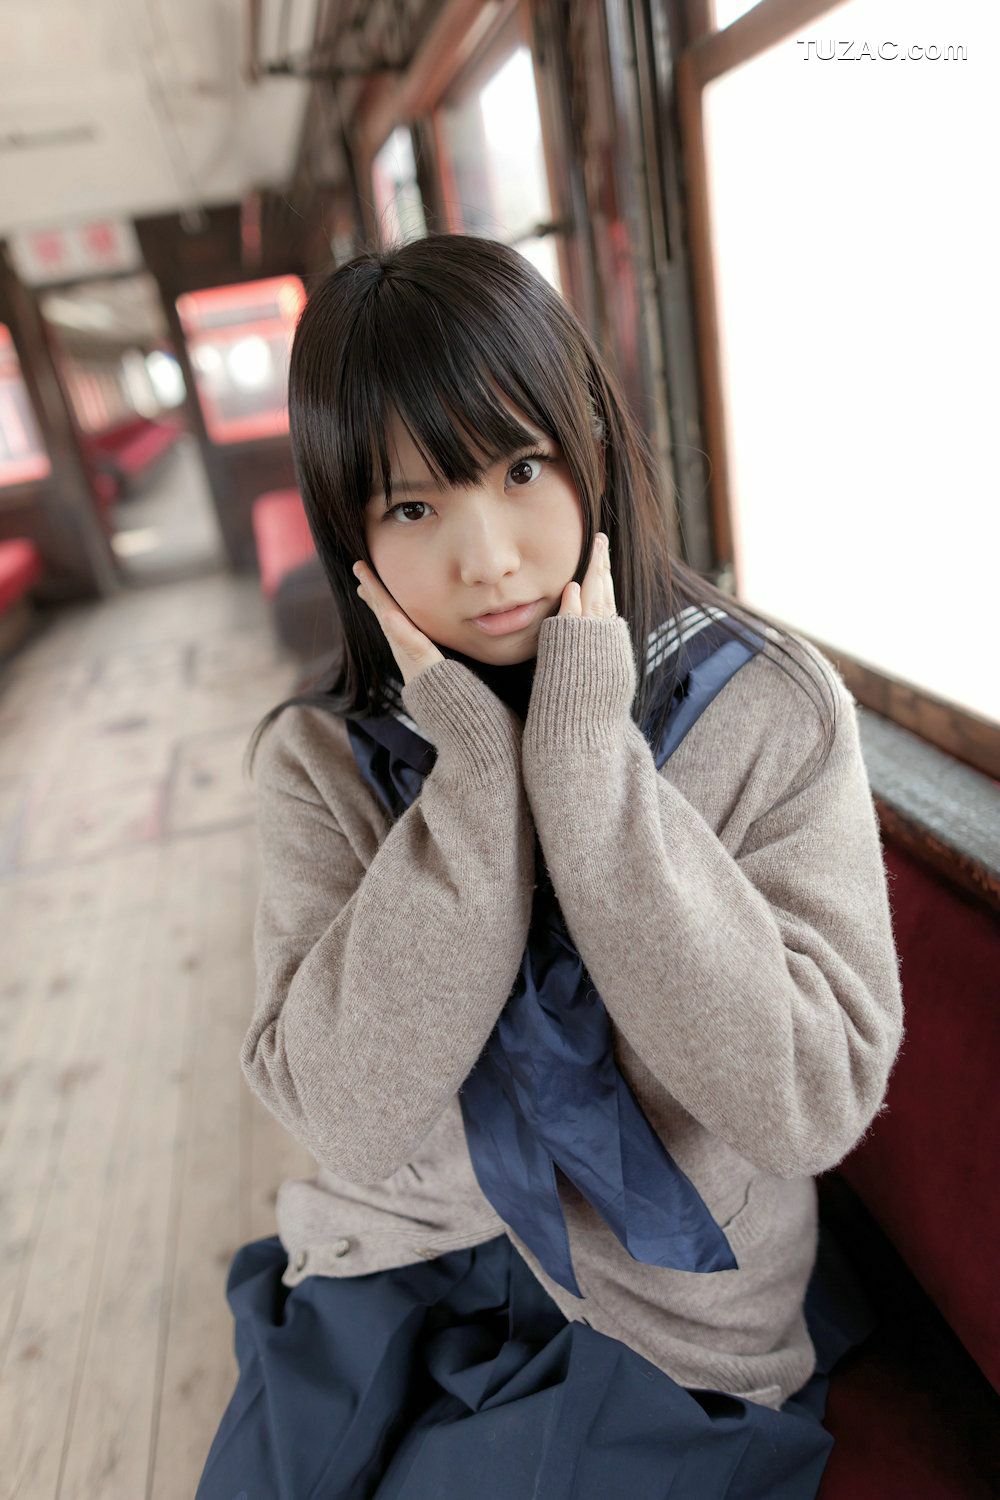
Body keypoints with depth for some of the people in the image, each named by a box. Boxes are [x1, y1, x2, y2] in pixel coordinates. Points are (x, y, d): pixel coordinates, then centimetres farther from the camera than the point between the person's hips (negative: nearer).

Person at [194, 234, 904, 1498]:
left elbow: (811, 1106, -20)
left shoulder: (773, 713, -13)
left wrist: (586, 758, -25)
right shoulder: (318, 758, -9)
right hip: (392, 1270, 2)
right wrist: (477, 774, -24)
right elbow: (349, 1121, -17)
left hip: (664, 1312, -1)